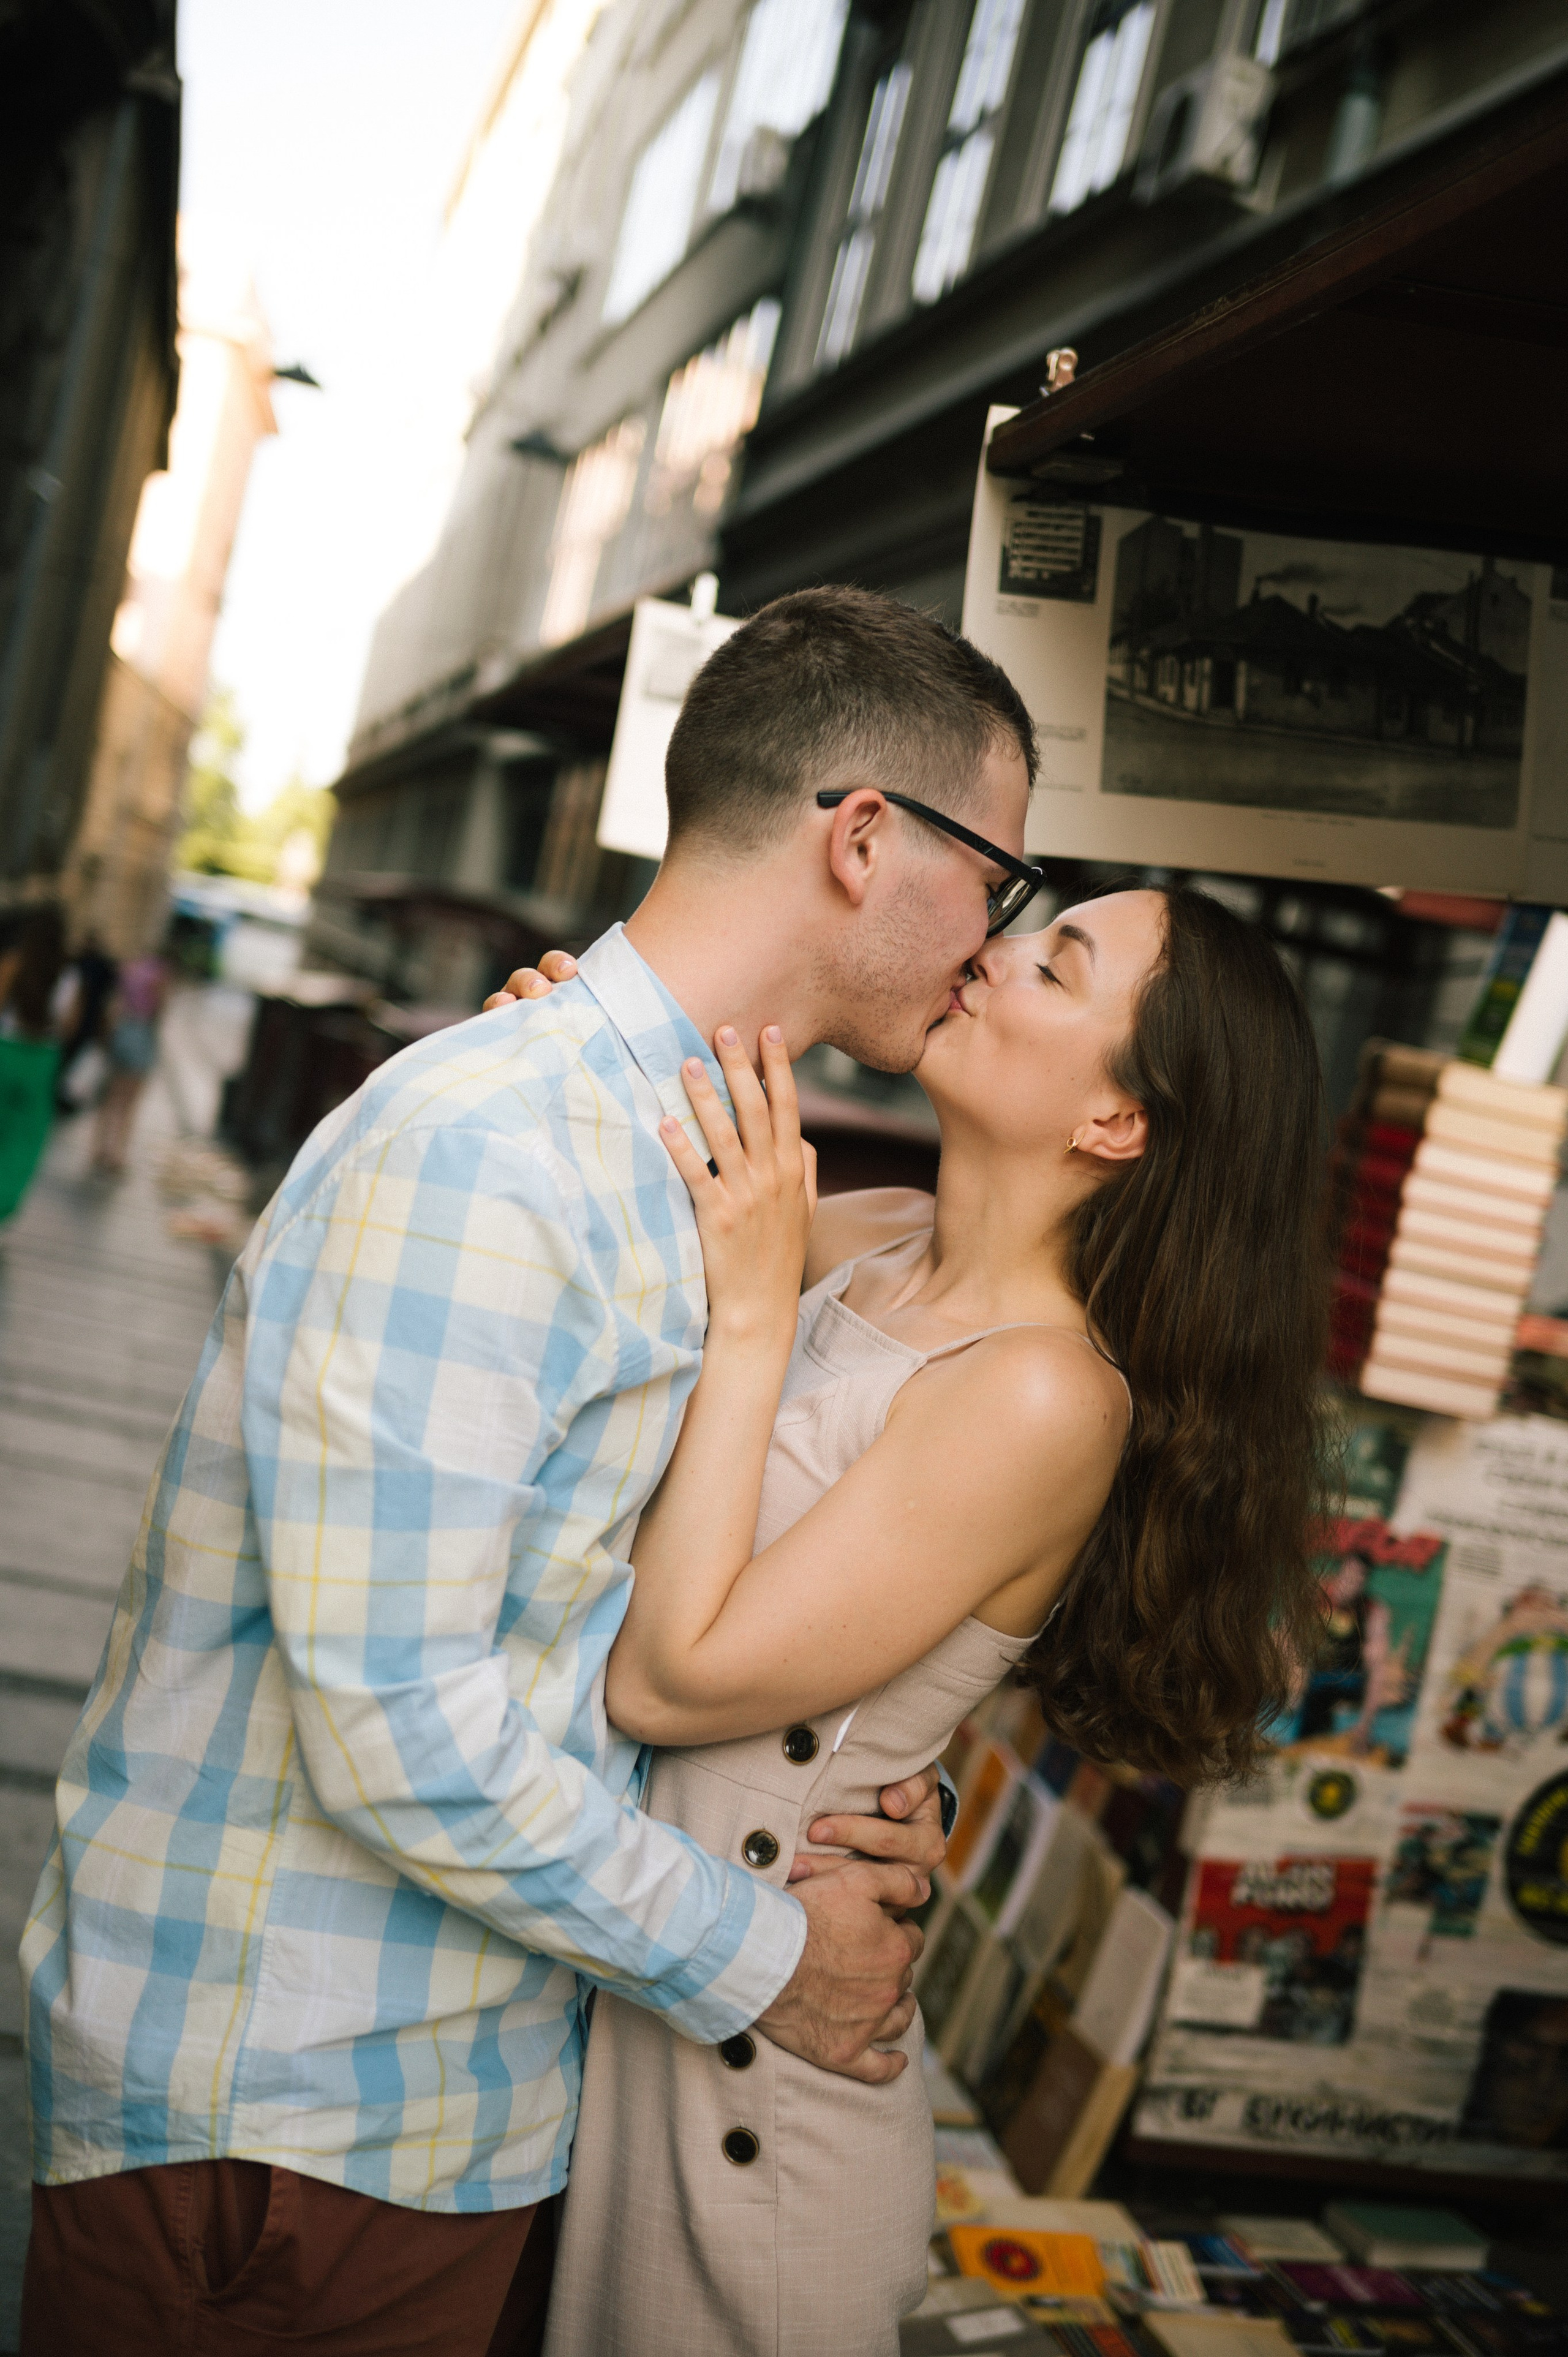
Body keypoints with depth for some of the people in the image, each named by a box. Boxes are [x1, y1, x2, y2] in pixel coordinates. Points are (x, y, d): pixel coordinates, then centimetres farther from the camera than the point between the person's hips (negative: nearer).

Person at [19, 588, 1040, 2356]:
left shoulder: (698, 1164, 7)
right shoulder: (484, 1155, -24)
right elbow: (394, 1729, -27)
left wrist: (837, 1788, -3)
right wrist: (761, 1958, -14)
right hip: (278, 2123, -8)